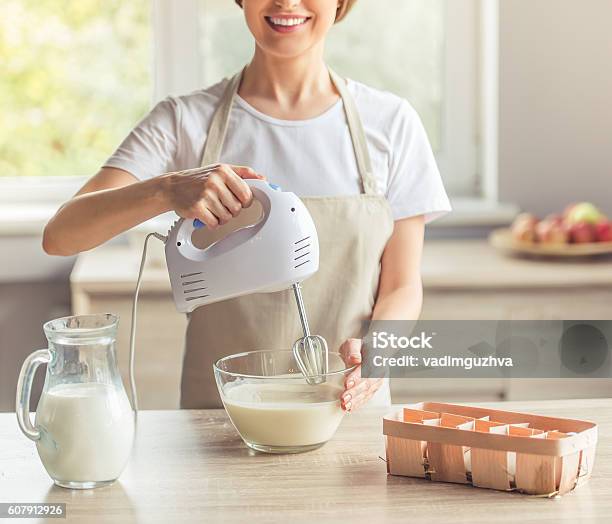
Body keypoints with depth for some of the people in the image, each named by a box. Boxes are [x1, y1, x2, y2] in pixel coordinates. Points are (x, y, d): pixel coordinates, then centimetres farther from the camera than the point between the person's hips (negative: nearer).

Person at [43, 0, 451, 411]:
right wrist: (167, 190, -27)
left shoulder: (390, 122, 4)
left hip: (347, 411, 0)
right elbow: (60, 235, -9)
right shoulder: (186, 121, 1)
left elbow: (403, 287, 6)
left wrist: (371, 351, -16)